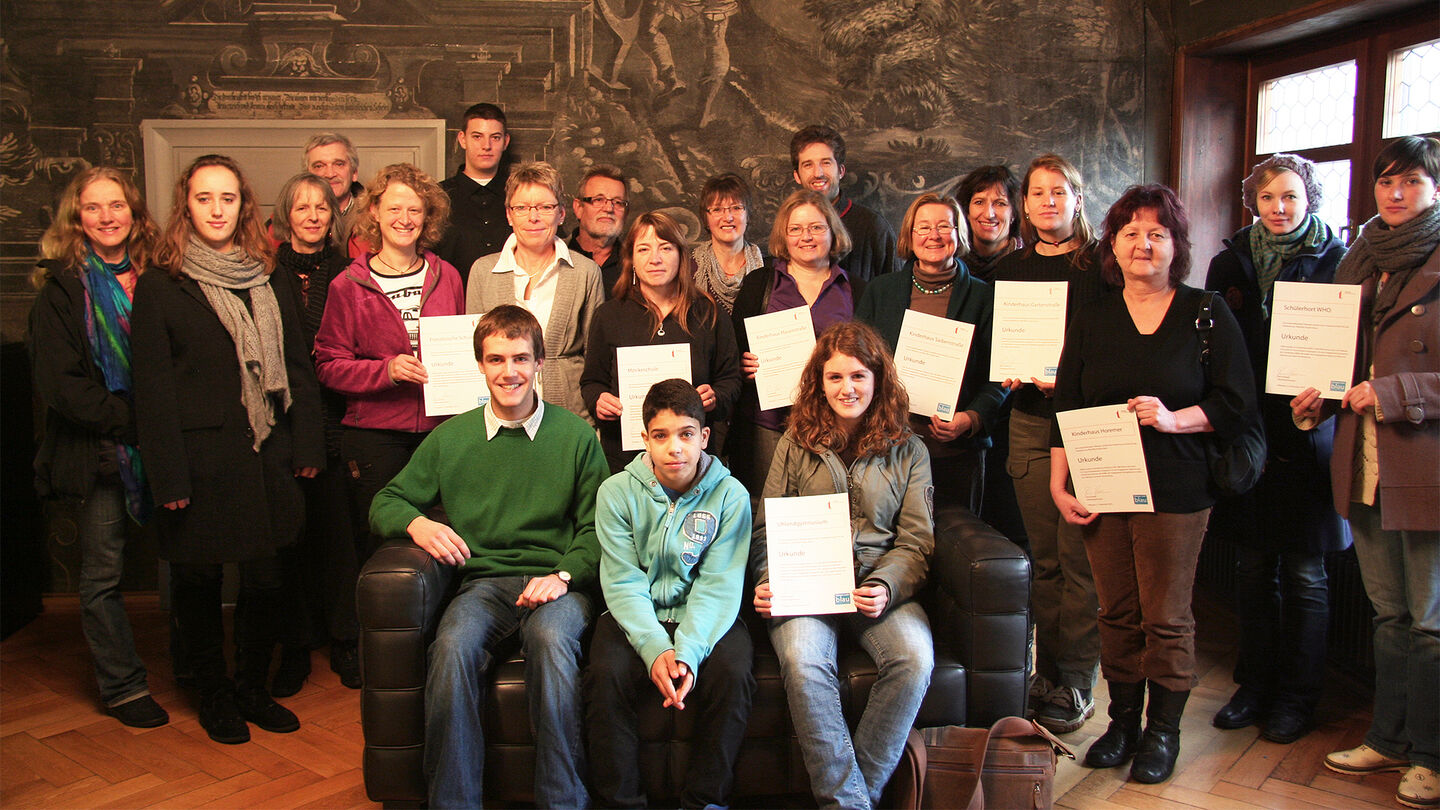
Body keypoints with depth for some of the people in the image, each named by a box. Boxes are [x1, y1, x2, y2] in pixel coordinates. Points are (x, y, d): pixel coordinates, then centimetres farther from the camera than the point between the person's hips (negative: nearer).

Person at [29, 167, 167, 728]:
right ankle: (122, 687, 18)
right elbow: (55, 383, -8)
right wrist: (127, 418, -16)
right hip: (97, 451, -3)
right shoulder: (62, 289, -2)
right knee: (102, 575, 5)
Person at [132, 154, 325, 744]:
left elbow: (299, 368, 12)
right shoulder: (160, 287, -2)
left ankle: (253, 688, 27)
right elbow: (152, 388, -6)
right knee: (199, 583, 8)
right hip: (199, 459, -3)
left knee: (265, 580, 7)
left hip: (265, 454, 3)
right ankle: (214, 697, 26)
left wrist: (307, 446, 5)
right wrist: (168, 476, -11)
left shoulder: (270, 283, 11)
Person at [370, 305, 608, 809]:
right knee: (453, 644, -32)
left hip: (558, 582, -1)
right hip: (483, 582, 2)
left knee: (550, 636, -36)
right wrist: (416, 523, -6)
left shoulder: (576, 435, 7)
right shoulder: (450, 438, 12)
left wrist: (564, 576, -13)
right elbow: (386, 502, 17)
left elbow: (596, 529, 6)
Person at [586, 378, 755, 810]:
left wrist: (688, 652, -28)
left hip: (706, 617, 0)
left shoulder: (730, 495, -6)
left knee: (732, 673, -28)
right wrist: (655, 648, -27)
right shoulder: (617, 493, -4)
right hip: (637, 618, 1)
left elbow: (718, 586, -11)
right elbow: (624, 583, -10)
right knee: (606, 675, -27)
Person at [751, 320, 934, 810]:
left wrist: (885, 587, -14)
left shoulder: (908, 451, 11)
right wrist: (767, 583, -9)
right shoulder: (797, 444, 13)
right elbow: (767, 529, 11)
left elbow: (916, 541, 6)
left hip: (882, 585, 1)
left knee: (915, 660, -29)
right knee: (803, 665, -32)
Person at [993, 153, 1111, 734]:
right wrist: (1007, 374, 0)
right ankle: (1048, 671, 18)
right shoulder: (1010, 269, 15)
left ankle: (1076, 684, 5)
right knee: (1044, 555, 8)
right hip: (1029, 421, 4)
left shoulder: (1102, 265, 1)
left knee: (1079, 556, -4)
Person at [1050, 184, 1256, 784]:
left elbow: (1237, 403, -1)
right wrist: (1059, 485, 0)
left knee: (1167, 617, 2)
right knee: (1117, 613, 8)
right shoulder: (1091, 319, 10)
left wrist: (1173, 419, -16)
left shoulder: (1207, 314, 2)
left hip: (1175, 492, -2)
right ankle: (1122, 721, 23)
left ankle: (1163, 731, 18)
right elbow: (1065, 410, 9)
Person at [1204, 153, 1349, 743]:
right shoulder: (1231, 262, 9)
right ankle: (1255, 683, 24)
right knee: (1252, 568, 10)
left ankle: (1296, 695, 18)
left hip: (1306, 437, -3)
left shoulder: (1335, 262, -1)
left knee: (1303, 574, 5)